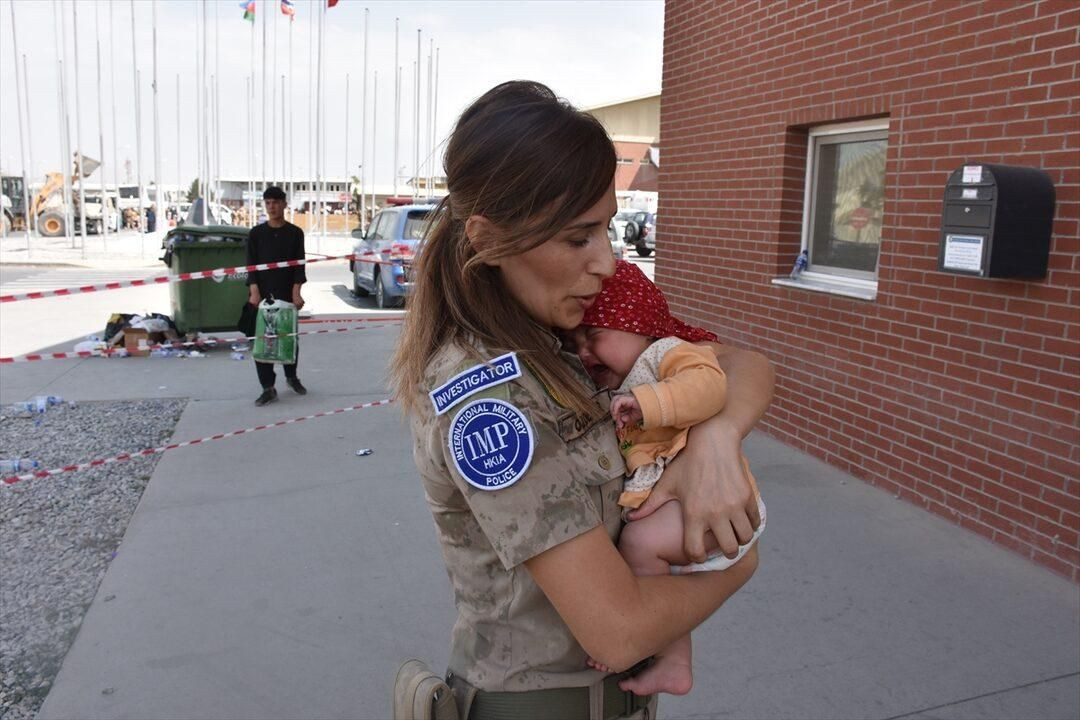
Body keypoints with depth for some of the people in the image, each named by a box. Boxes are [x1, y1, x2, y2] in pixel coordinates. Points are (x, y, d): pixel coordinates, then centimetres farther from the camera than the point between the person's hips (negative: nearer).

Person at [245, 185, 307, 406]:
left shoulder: (295, 233, 4)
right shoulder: (256, 233, 6)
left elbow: (299, 264, 0)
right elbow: (251, 264, 2)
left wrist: (296, 292, -10)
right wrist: (254, 291, -9)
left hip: (287, 294, 0)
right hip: (262, 294, 0)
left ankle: (291, 376, 31)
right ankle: (268, 388, 2)